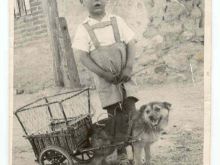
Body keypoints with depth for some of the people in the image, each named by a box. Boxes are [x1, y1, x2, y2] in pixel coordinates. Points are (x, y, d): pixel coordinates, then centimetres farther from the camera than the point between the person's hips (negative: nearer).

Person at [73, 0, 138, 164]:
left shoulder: (117, 21, 1)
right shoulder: (84, 29, -6)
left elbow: (131, 44, -1)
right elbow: (83, 57, -10)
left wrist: (129, 67, -15)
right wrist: (104, 73, -19)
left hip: (124, 75, 2)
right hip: (105, 79, -1)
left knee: (131, 111, -6)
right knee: (115, 117, 3)